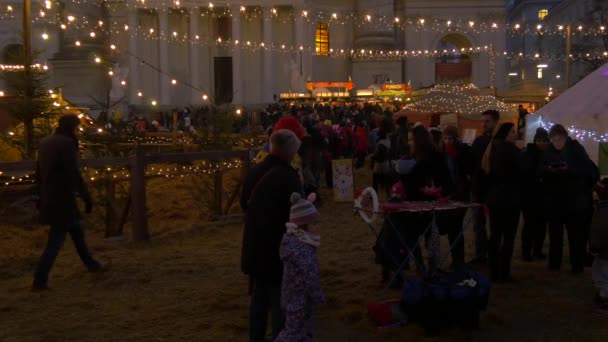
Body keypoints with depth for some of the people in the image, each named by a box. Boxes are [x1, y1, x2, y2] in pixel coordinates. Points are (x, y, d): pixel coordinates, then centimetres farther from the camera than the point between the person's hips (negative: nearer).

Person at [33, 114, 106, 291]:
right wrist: (87, 198, -13)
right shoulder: (67, 143, -15)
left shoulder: (45, 142, 10)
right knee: (56, 240, -3)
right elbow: (74, 174, -19)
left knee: (77, 230, 22)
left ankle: (92, 264, 36)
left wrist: (41, 197, 24)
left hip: (49, 198, 9)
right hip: (63, 199, -9)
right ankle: (39, 282, -3)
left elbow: (39, 173, 16)